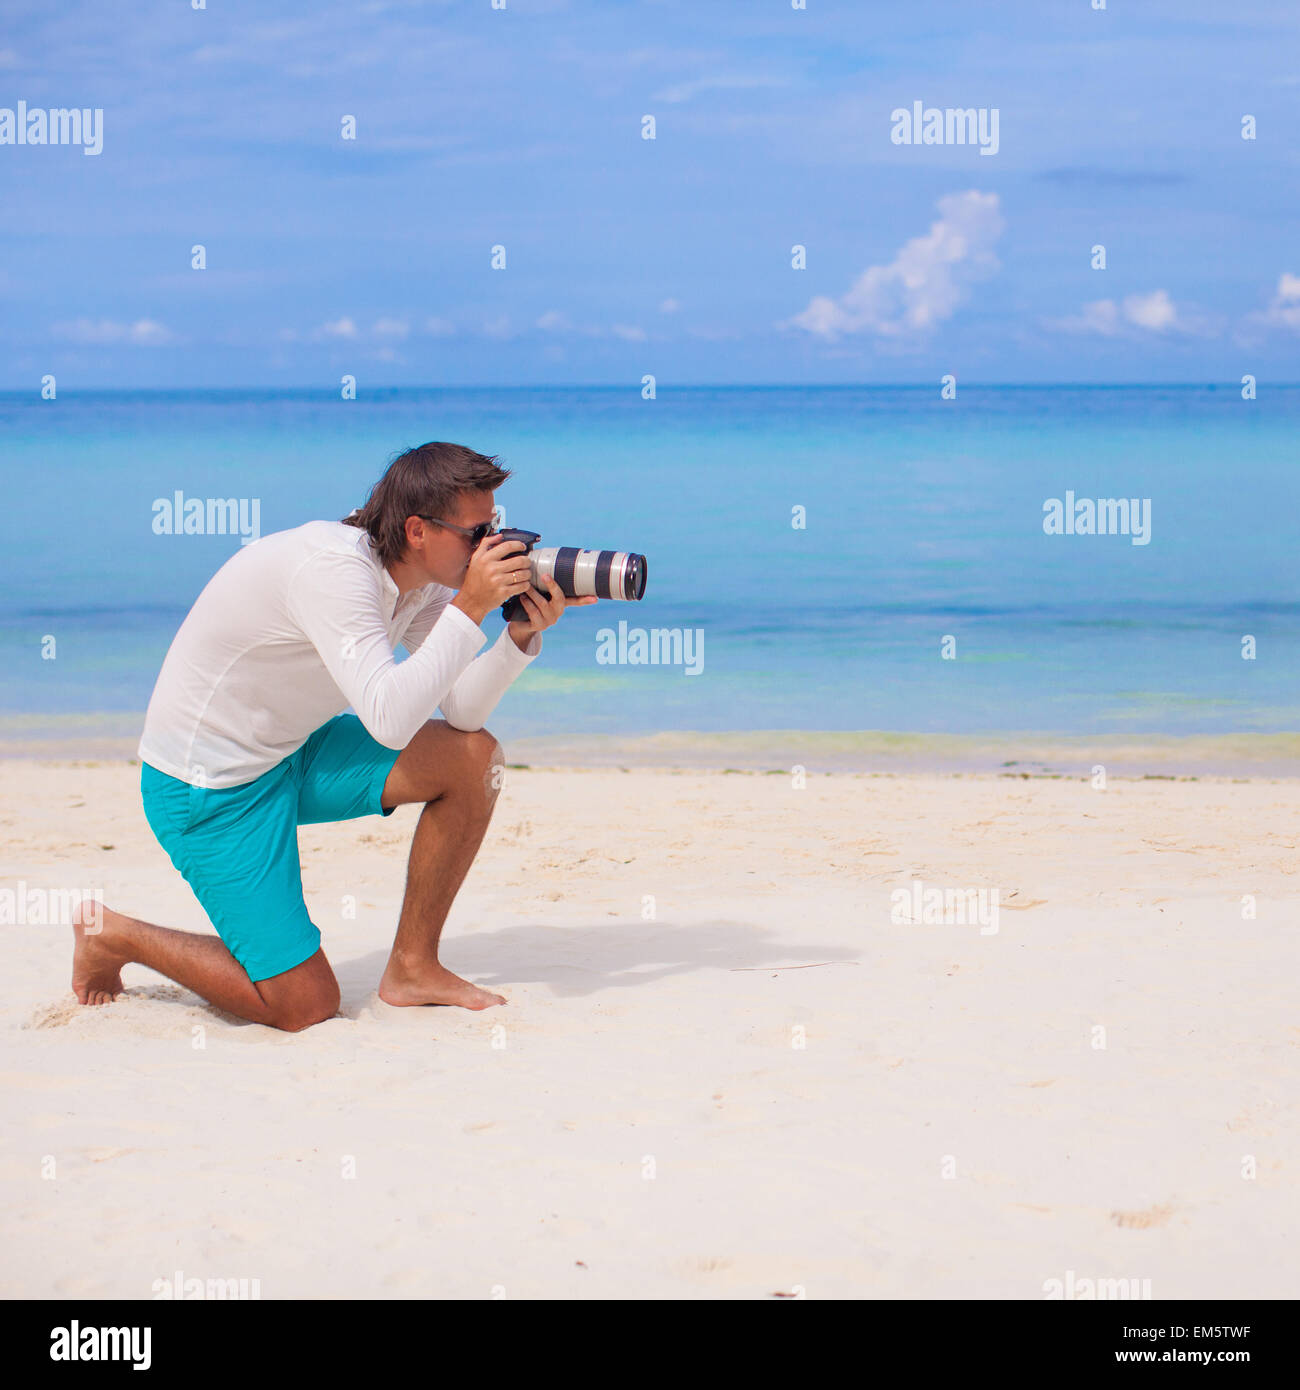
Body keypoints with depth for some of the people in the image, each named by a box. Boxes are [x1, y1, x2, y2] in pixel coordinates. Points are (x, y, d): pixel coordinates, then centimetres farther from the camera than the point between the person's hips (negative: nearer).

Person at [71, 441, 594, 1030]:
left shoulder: (418, 577, -3)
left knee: (475, 758, -7)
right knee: (304, 1004, -9)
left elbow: (462, 710, -4)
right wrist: (470, 605, -35)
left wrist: (523, 633, -19)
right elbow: (390, 721, -38)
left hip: (291, 751, 9)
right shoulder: (333, 567, -30)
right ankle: (112, 936, 12)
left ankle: (412, 967, 5)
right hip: (208, 784, -9)